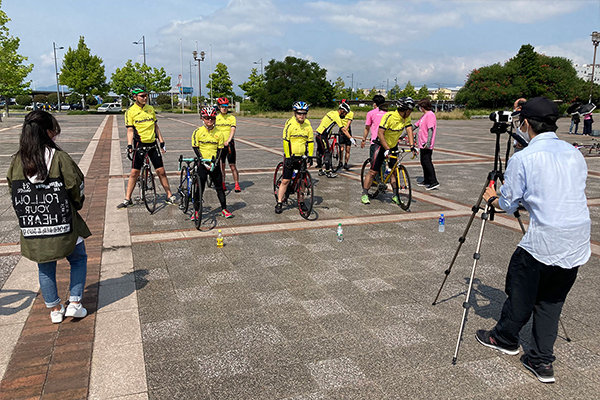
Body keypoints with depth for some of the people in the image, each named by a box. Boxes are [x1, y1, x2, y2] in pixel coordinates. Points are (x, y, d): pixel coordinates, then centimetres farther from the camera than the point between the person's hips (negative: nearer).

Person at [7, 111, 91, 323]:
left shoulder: (16, 162, -2)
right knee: (79, 259, 20)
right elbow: (77, 189, -9)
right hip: (63, 226, -3)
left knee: (45, 268, 21)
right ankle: (75, 303, 14)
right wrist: (74, 207, 12)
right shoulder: (60, 158, -14)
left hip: (32, 229, 4)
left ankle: (54, 310, 30)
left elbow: (14, 193, 6)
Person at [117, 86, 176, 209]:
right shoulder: (130, 111, -3)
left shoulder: (151, 109, 8)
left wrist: (162, 142, 10)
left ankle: (170, 197, 11)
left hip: (153, 143, 3)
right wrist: (129, 145, -18)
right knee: (134, 172, -1)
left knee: (161, 171, 2)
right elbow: (130, 130, -5)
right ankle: (127, 199, 9)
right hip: (140, 144, -3)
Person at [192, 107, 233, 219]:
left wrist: (215, 163, -10)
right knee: (200, 188, 1)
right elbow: (196, 148, -4)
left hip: (214, 164, 2)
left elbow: (220, 149, 3)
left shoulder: (218, 133, 2)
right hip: (202, 164, -2)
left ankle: (224, 209, 17)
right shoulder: (198, 132, -4)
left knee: (219, 187, 7)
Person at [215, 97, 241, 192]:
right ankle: (223, 184, 17)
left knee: (232, 165, -3)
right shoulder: (216, 117, 8)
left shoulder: (231, 117, 1)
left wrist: (228, 140, -25)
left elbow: (233, 130, -10)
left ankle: (236, 184, 2)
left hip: (229, 144, -2)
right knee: (221, 165, 7)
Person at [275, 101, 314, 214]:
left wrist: (310, 157, 0)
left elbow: (310, 141, 7)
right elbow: (285, 141, -11)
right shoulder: (290, 123, -9)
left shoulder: (308, 124, 2)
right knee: (285, 181, -4)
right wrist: (288, 157, -15)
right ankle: (279, 203, 4)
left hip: (302, 157, 4)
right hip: (290, 156, -3)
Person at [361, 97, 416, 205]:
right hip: (382, 145, -6)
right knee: (373, 171, -5)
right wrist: (387, 149, -32)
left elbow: (409, 130, -10)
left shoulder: (407, 117, -7)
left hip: (394, 146, 6)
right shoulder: (389, 116, -26)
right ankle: (364, 195, 0)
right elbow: (380, 133, -28)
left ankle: (395, 195, 12)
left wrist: (412, 145, -25)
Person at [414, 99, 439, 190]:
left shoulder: (430, 115, -13)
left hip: (426, 145, -10)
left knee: (427, 162, -10)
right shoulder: (424, 115, 19)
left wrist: (428, 142, -31)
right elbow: (415, 125, 25)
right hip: (422, 144, 10)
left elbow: (430, 129, -22)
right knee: (424, 162, 15)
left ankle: (434, 182, -9)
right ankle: (426, 181, 25)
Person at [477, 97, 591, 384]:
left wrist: (491, 199, 18)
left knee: (520, 294, 15)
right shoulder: (575, 154, 9)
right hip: (579, 246, 6)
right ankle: (542, 361, 21)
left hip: (542, 244, -6)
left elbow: (508, 204, -4)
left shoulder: (522, 159, -10)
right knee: (551, 301, 17)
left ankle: (505, 339, 34)